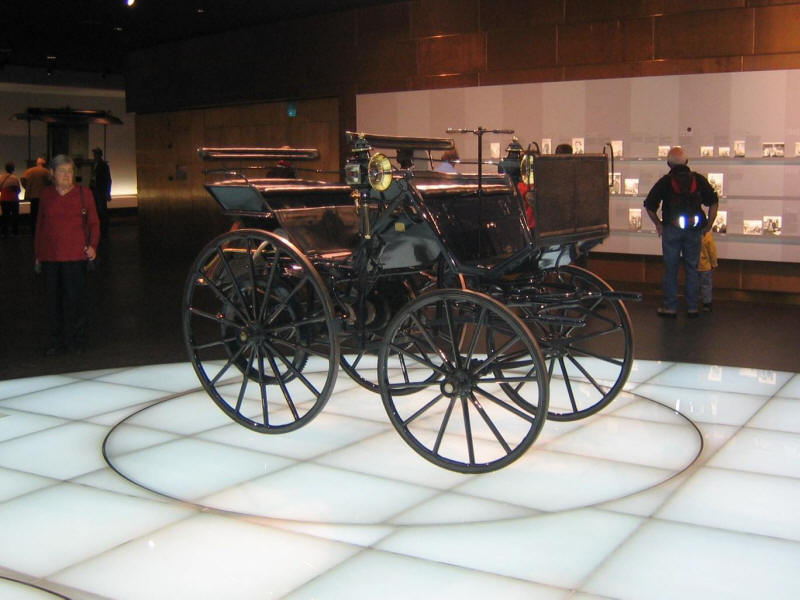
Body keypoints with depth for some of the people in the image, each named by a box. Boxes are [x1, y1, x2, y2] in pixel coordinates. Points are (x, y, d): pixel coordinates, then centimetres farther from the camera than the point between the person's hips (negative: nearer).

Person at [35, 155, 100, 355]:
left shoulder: (83, 193, 2)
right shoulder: (46, 194, 9)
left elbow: (94, 223, 6)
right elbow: (40, 225, 14)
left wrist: (93, 246, -9)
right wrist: (38, 254, 13)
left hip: (75, 255, -3)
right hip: (50, 255, 3)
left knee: (75, 297, -2)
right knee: (53, 299, 6)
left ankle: (76, 340, 11)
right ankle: (57, 341, 16)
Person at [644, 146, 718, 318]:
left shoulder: (665, 182, -2)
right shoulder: (698, 179, 4)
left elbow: (649, 205, -2)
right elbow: (713, 202, 4)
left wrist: (658, 224, 10)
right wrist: (708, 225, 10)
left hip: (671, 229, -2)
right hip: (694, 230, 2)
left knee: (671, 269, 6)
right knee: (692, 268, 10)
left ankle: (670, 307, 9)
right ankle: (692, 307, 14)